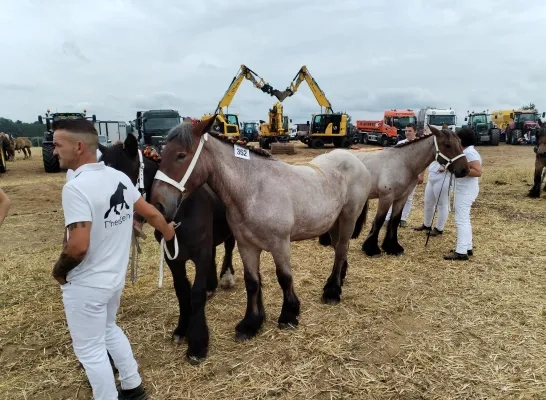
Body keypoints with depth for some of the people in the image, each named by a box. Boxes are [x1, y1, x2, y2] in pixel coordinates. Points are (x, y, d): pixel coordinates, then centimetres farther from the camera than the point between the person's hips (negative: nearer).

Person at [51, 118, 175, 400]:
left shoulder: (76, 187, -26)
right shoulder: (120, 177, -2)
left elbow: (78, 246, -32)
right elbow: (150, 212, 9)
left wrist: (58, 270, -12)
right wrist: (167, 231, 28)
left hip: (85, 286, -8)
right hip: (115, 277, 8)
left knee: (90, 350, 12)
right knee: (109, 330, 28)